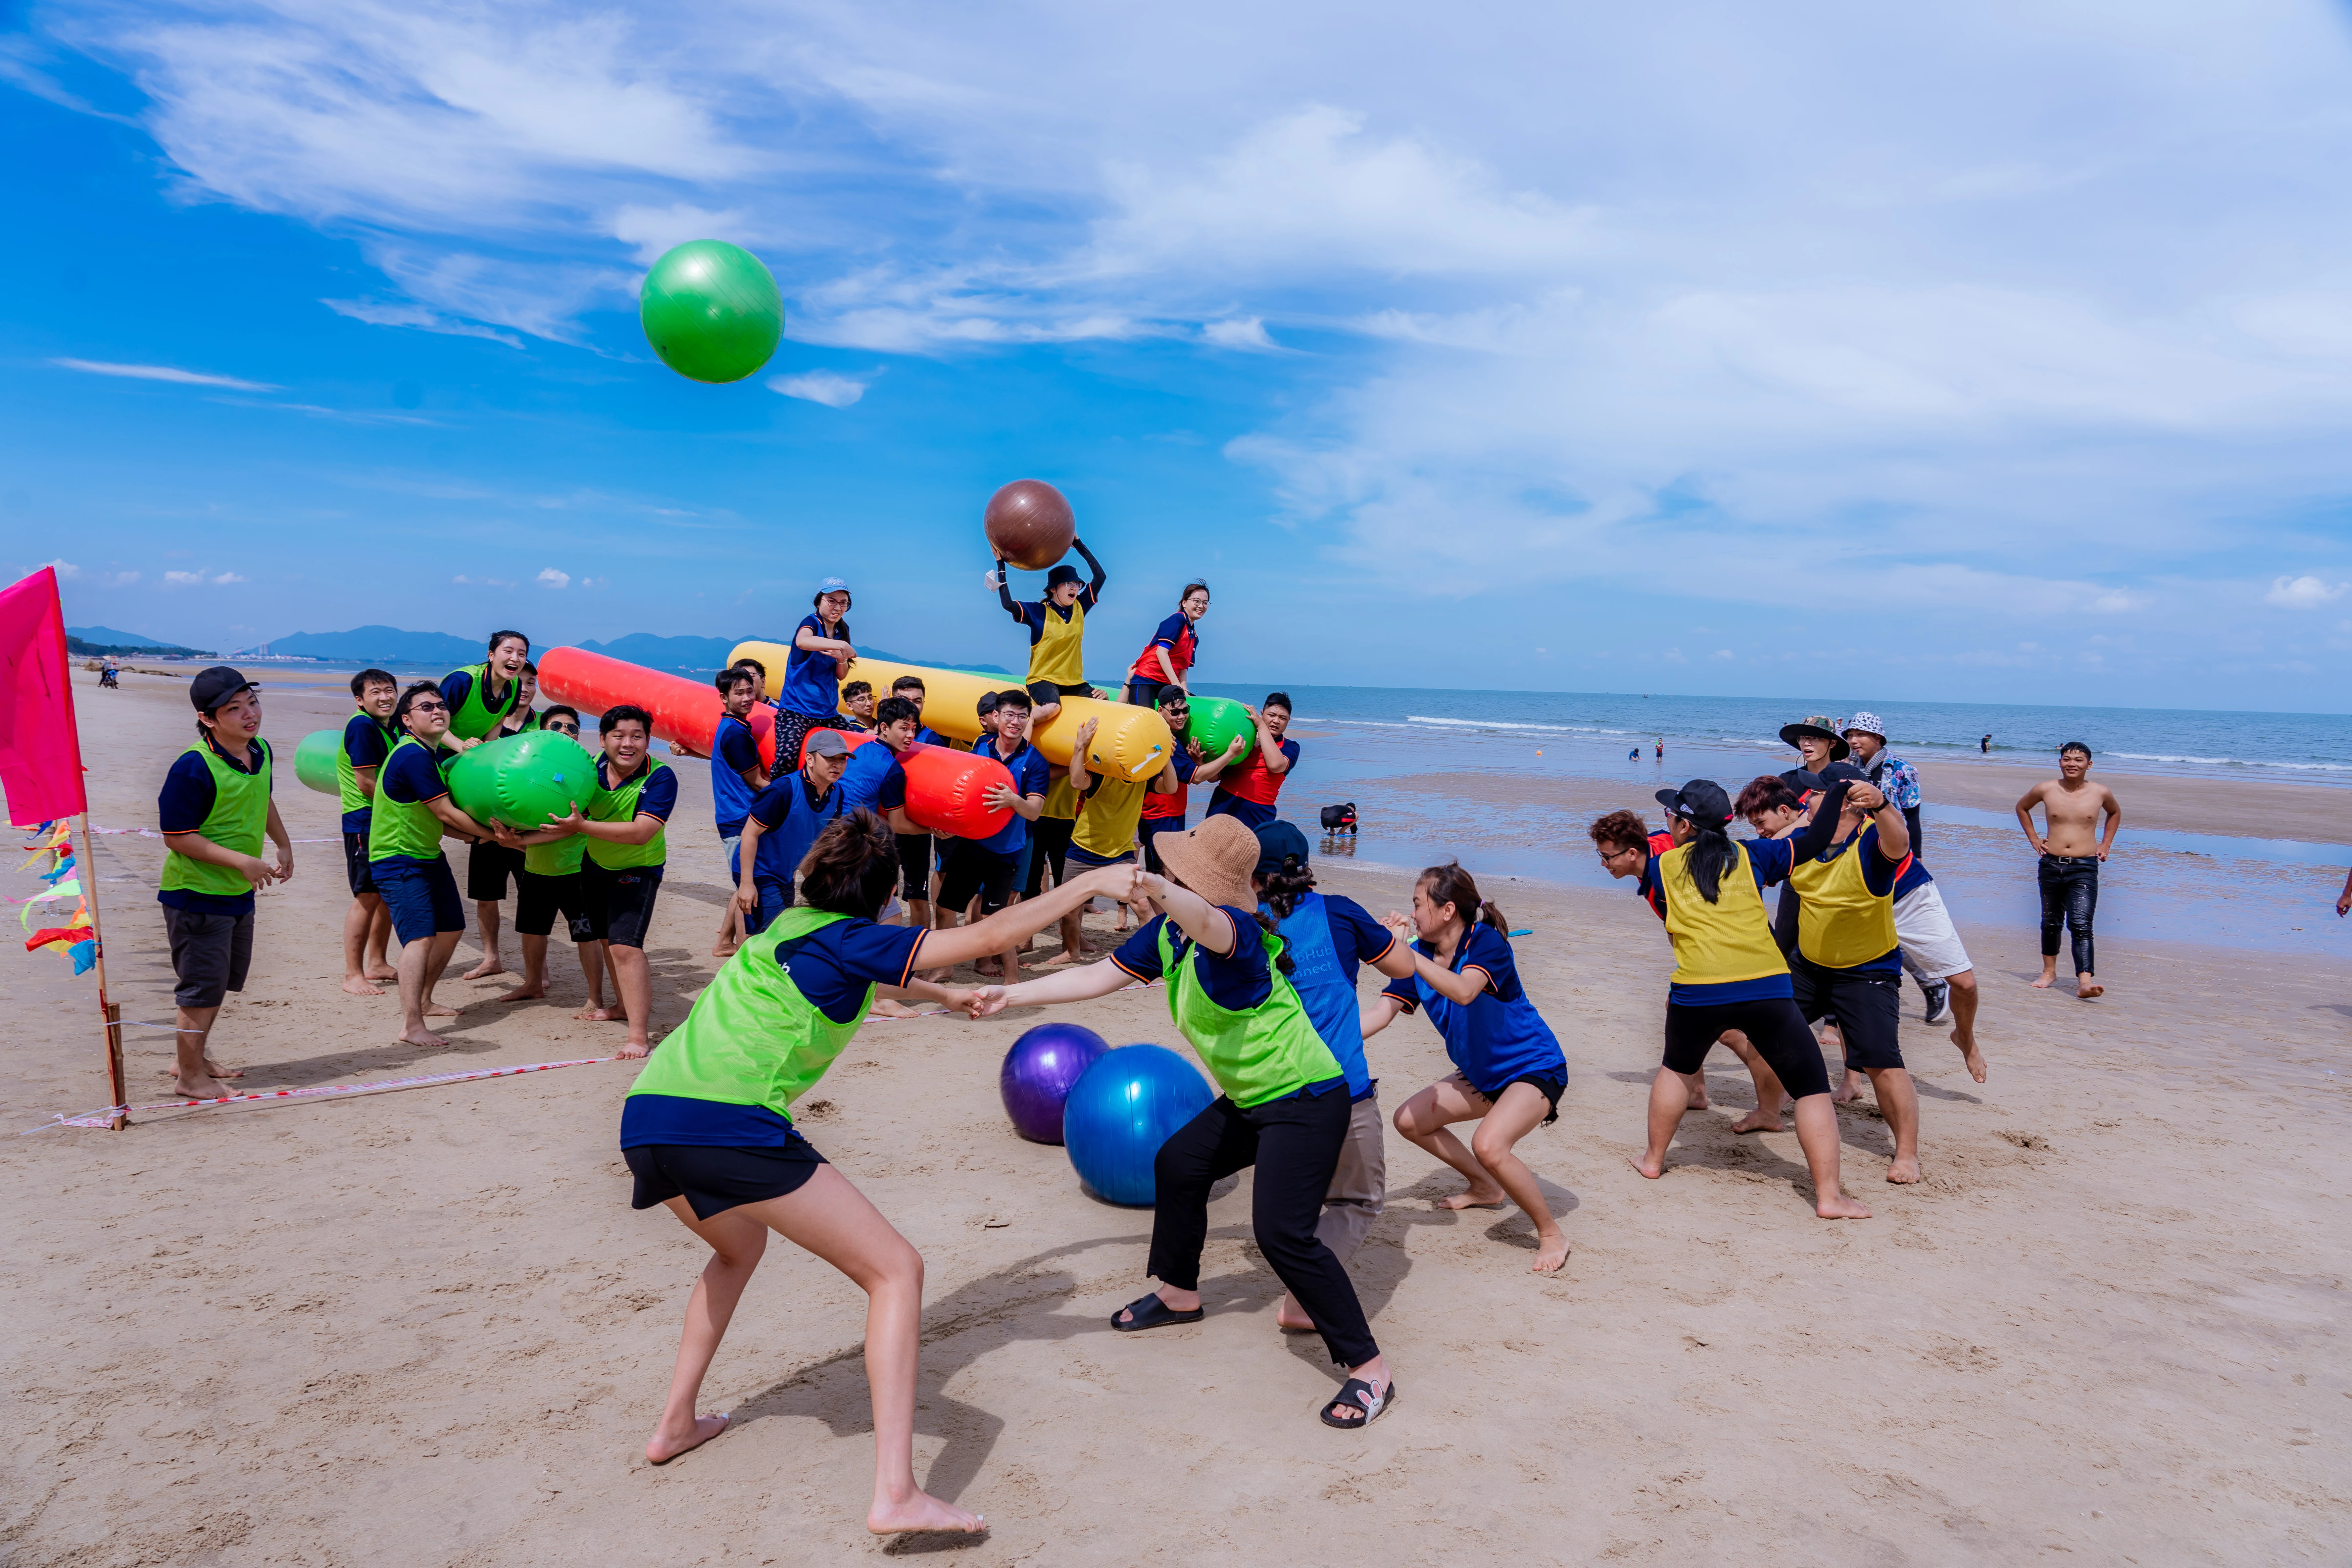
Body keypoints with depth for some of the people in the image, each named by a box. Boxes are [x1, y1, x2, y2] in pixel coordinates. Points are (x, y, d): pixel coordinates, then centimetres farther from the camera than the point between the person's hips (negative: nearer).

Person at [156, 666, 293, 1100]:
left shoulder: (261, 752, 0)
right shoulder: (194, 768, -24)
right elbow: (176, 837, -22)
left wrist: (283, 844, 21)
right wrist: (242, 861, -26)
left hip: (239, 892, 8)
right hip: (197, 894, -8)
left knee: (224, 982, 21)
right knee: (202, 986, 1)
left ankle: (192, 1056, 39)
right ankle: (190, 1076, 17)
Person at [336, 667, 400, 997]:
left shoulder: (391, 727, 12)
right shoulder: (362, 726, -15)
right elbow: (366, 783, -18)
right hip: (365, 823, -9)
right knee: (368, 896, -7)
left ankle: (376, 964, 26)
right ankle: (353, 975, 1)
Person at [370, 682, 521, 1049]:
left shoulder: (437, 754, 9)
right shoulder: (413, 756, -22)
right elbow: (446, 814, -21)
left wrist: (479, 837, 0)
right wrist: (494, 835, -14)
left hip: (429, 855, 10)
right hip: (398, 860, -10)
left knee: (451, 929, 19)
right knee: (421, 936, -21)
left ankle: (423, 1001, 36)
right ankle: (412, 1025, -25)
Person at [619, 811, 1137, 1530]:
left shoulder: (792, 928, 25)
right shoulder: (849, 939, 4)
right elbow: (988, 937, 0)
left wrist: (943, 995, 57)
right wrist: (1091, 884, 7)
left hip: (646, 1116, 9)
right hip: (731, 1126, -8)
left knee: (740, 1245, 37)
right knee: (896, 1270, -1)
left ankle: (676, 1422, 35)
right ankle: (896, 1493, -11)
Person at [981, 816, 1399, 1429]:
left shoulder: (1236, 929, -25)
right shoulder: (1167, 934, 3)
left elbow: (1206, 923, -51)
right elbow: (1099, 977, 11)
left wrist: (1156, 889, -72)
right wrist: (1010, 996, 12)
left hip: (1307, 1100, -10)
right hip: (1251, 1100, 10)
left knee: (1281, 1231, -17)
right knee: (1178, 1165, 20)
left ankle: (1370, 1370, -6)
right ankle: (1179, 1294, 42)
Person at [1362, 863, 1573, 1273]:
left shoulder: (1487, 941, -23)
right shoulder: (1420, 958, -4)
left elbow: (1463, 991, -42)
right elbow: (1380, 1013, -9)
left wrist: (1404, 954, -46)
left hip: (1535, 1068, -8)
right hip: (1481, 1073, 9)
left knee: (1489, 1144, -30)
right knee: (1410, 1120, 9)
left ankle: (1551, 1235, -8)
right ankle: (1486, 1189, 30)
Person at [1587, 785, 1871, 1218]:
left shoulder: (1662, 867, 11)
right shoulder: (1749, 855, 12)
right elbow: (1812, 843, 17)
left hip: (1696, 992, 1)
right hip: (1766, 988, -1)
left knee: (1676, 1069, 29)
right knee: (1812, 1087, 7)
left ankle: (1653, 1160, 37)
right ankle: (1829, 1195, 1)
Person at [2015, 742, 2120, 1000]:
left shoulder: (2101, 793, 0)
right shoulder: (2045, 790, -1)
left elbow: (2115, 813, 23)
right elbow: (2022, 807, 19)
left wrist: (2105, 845, 15)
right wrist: (2033, 838, 12)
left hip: (2085, 868, -2)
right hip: (2051, 865, 2)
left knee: (2081, 925, -14)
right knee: (2051, 922, 16)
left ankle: (2085, 982, -22)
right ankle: (2049, 971, 32)